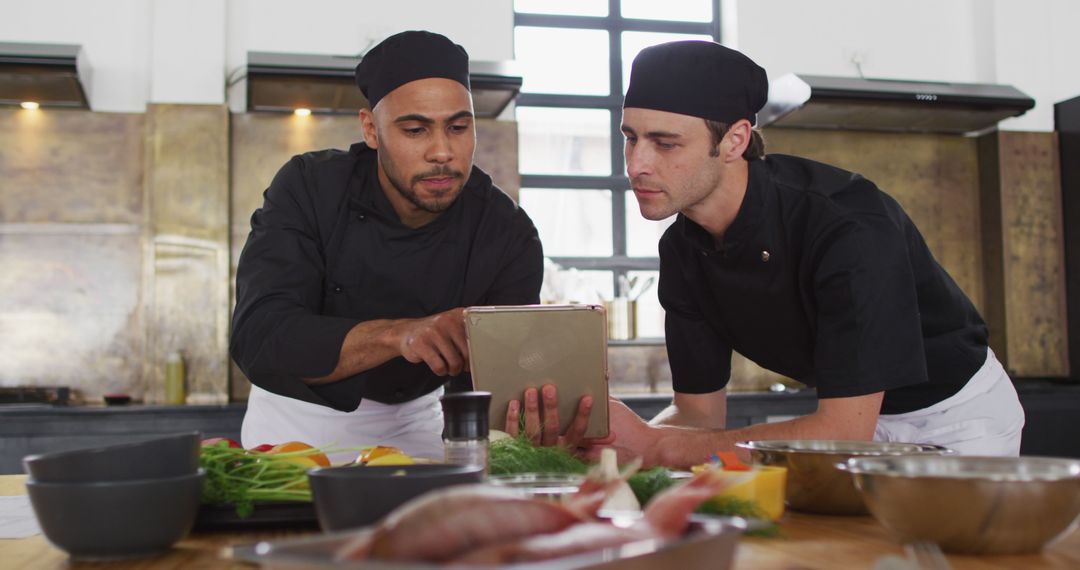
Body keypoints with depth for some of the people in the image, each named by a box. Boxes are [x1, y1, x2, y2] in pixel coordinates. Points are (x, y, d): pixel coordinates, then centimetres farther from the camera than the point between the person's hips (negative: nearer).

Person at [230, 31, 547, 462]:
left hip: (414, 418, 1)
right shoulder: (308, 188, -20)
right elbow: (258, 339, -31)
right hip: (299, 414, 0)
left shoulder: (508, 234, -17)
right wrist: (398, 334, -45)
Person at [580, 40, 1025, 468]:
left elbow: (846, 431, -35)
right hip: (844, 413, 5)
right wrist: (611, 439, -27)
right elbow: (700, 409, -5)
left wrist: (653, 445, -37)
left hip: (955, 411, -4)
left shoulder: (852, 227, -33)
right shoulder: (683, 250, -11)